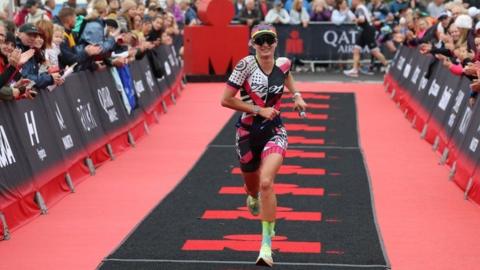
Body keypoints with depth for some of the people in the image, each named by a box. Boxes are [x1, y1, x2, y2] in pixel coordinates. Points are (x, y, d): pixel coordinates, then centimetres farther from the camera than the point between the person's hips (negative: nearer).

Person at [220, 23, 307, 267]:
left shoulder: (283, 63, -2)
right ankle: (253, 197, 61)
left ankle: (267, 245, -17)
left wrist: (296, 95, 12)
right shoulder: (246, 65, -14)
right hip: (247, 132, 0)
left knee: (266, 183, -22)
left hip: (274, 131, 0)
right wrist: (259, 110, -18)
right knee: (252, 185, 18)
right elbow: (226, 100, -14)